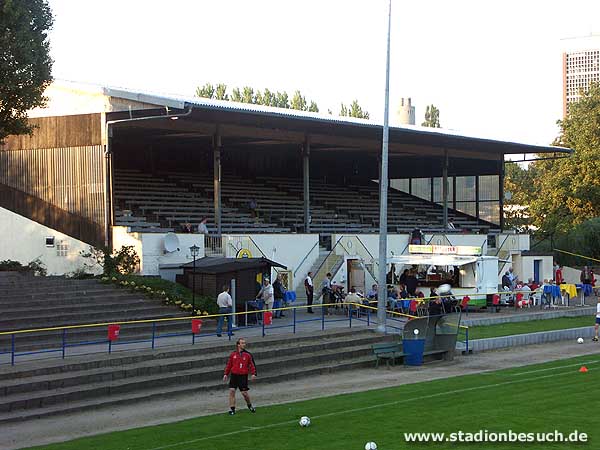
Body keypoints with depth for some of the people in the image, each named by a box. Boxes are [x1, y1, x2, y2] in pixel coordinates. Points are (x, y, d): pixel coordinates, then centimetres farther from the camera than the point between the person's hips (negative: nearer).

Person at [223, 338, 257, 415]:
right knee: (232, 391, -7)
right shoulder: (233, 354, 5)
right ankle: (232, 409, 2)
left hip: (243, 376, -2)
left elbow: (252, 365, 4)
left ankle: (249, 405, 27)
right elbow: (229, 365, 13)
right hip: (234, 375, 2)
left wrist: (253, 374, -9)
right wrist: (226, 374, 9)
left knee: (244, 392, -2)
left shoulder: (248, 354, 1)